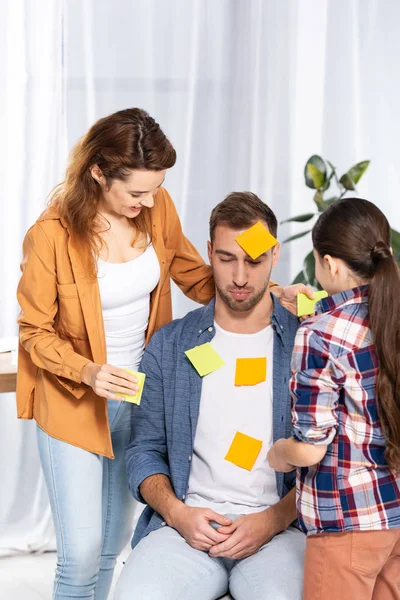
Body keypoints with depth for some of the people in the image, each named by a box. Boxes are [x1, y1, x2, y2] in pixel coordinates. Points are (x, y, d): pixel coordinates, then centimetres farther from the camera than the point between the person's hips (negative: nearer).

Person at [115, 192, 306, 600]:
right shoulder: (169, 345, 10)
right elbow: (145, 450, 12)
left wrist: (271, 520, -11)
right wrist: (178, 512, -7)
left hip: (280, 527, -1)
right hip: (188, 523, 1)